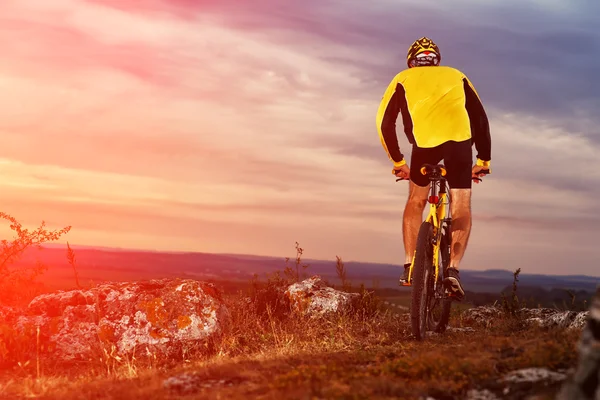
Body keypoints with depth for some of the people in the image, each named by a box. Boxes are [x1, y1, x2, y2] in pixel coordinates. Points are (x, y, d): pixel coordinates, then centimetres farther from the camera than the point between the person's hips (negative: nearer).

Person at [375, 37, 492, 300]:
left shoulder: (403, 79, 26)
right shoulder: (456, 76, 30)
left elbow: (385, 123, 18)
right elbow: (480, 119, 24)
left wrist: (398, 162, 26)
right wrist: (484, 160, 29)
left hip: (425, 140, 0)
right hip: (460, 137, 1)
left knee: (416, 201, 21)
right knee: (461, 208, 11)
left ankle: (410, 266, 17)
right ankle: (453, 270, -4)